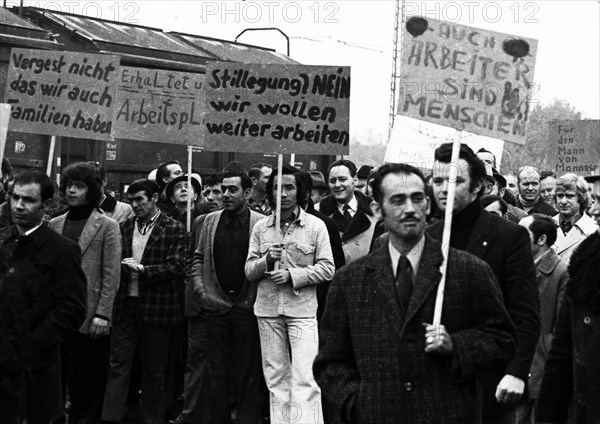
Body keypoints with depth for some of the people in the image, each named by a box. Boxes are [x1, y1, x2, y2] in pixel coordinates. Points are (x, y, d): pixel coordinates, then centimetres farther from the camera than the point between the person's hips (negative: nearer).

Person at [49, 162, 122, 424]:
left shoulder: (107, 226, -1)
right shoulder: (55, 225, 11)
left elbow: (111, 275, -5)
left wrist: (102, 314, -12)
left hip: (89, 317, -4)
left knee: (87, 383, 1)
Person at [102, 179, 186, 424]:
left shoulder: (173, 230, -2)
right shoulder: (124, 227, 13)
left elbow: (177, 267, -10)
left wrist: (142, 269, -15)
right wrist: (122, 266, -1)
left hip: (155, 308, -3)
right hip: (124, 305, 4)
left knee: (154, 369, 6)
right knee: (118, 365, 0)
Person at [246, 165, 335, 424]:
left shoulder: (316, 226, 0)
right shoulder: (260, 227, 9)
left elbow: (327, 268, -3)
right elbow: (249, 271, 7)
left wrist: (292, 274, -13)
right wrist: (267, 260, -13)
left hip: (302, 308, -3)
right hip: (267, 309, 3)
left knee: (304, 378, -11)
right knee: (275, 376, 9)